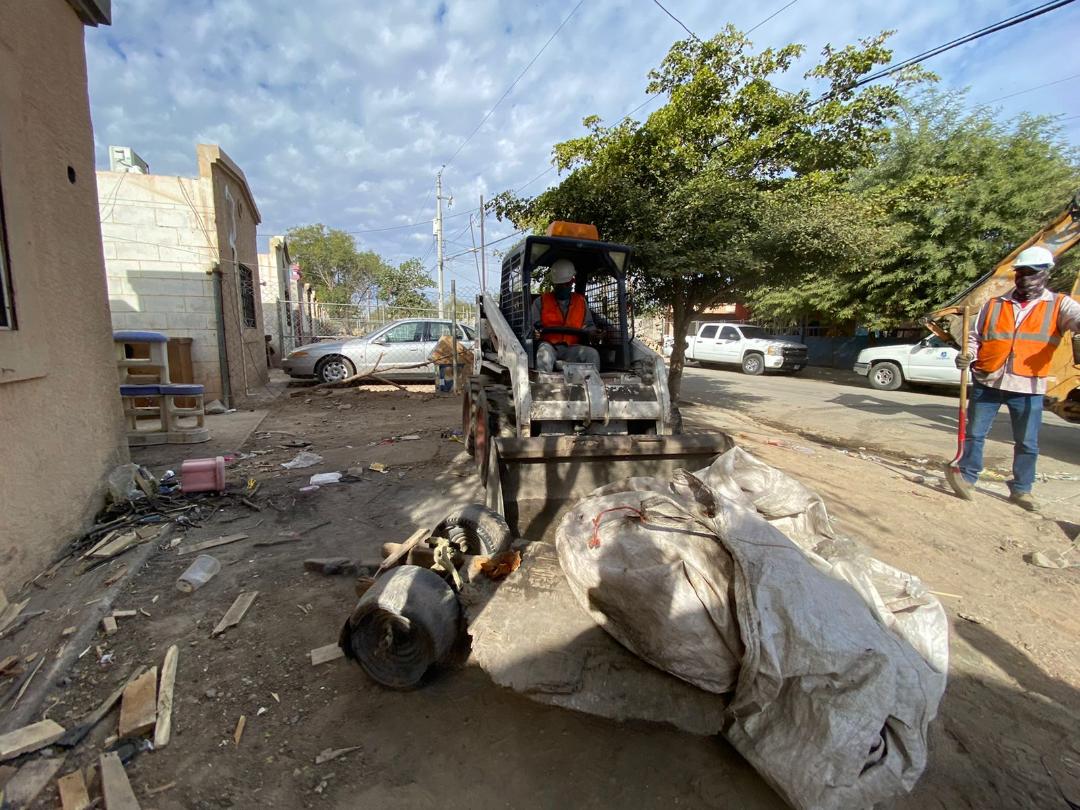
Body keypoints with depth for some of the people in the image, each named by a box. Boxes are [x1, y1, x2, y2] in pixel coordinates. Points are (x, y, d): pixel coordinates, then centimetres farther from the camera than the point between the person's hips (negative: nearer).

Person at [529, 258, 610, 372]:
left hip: (572, 349, 2)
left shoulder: (581, 301, 22)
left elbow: (588, 325, 21)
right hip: (549, 346, -2)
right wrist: (535, 332, -19)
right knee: (544, 352, -38)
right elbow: (532, 325, 7)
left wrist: (593, 332, -5)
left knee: (592, 354, -26)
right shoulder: (540, 302, 14)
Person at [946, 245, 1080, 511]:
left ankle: (1020, 489, 22)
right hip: (987, 382, 1)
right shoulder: (994, 305, 7)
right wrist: (967, 356, -9)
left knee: (1027, 443, 9)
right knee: (975, 433, 6)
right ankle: (967, 476, 16)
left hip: (1028, 388, 0)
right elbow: (974, 336, 11)